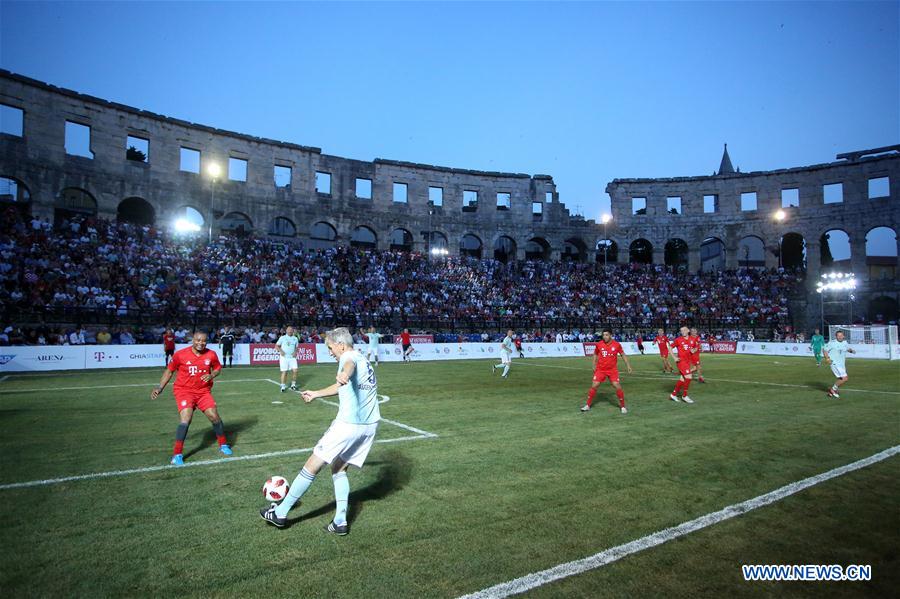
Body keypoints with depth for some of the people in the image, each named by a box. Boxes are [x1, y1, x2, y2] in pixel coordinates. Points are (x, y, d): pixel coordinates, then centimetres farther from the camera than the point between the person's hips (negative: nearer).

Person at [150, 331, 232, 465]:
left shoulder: (211, 355, -5)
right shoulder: (180, 355, -11)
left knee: (214, 416, -2)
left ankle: (223, 445, 20)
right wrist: (159, 388, 1)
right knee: (185, 419, -20)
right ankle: (177, 454, -9)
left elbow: (218, 368, 12)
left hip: (203, 391, 3)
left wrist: (211, 375, -10)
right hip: (184, 390, -3)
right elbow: (169, 371, 4)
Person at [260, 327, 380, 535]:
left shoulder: (349, 356, -7)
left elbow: (350, 364, -36)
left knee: (312, 466, 5)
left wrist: (344, 373, -59)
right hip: (370, 425, 8)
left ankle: (280, 513, 16)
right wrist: (315, 394, 48)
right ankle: (340, 522, 11)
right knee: (339, 468, 19)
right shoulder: (364, 360, 20)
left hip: (348, 424, -8)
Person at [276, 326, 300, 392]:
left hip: (292, 357, 2)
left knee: (294, 370, -8)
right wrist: (280, 351, -11)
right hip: (284, 357, -2)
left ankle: (293, 384, 10)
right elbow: (277, 345, 6)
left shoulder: (295, 338, 11)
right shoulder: (282, 338, 3)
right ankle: (283, 386, 9)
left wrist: (295, 352, -1)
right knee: (284, 372, -3)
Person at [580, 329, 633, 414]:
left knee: (617, 386, -9)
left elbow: (623, 355, 7)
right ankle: (588, 405, 8)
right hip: (600, 369, 1)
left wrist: (628, 366, 5)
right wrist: (594, 366, 8)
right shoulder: (599, 344, -6)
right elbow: (595, 354, 12)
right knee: (594, 386, -5)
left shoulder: (617, 344, -8)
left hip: (612, 370, -1)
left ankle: (622, 406, 11)